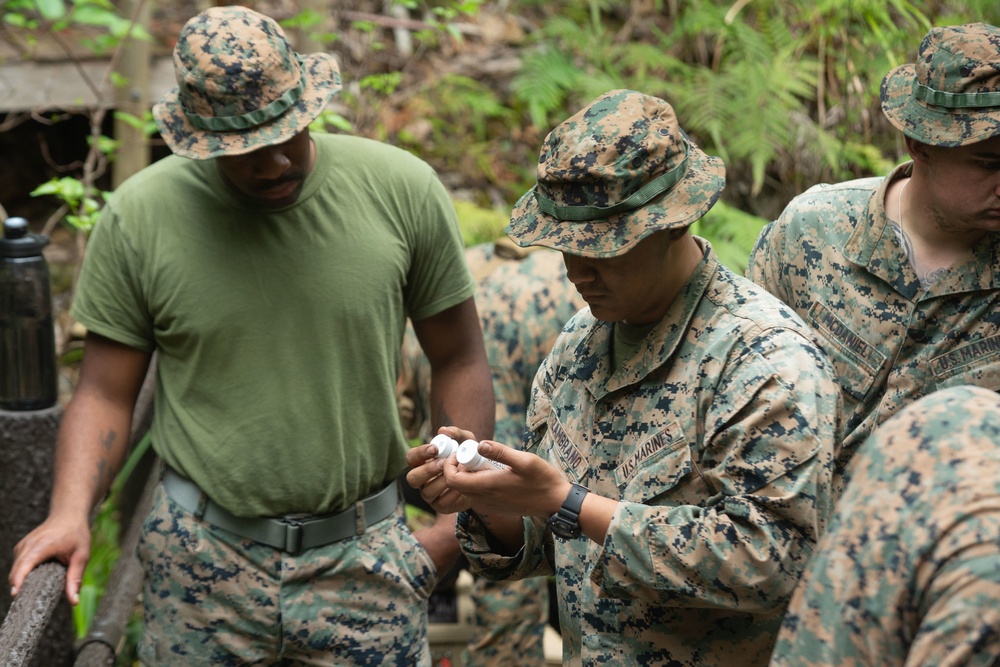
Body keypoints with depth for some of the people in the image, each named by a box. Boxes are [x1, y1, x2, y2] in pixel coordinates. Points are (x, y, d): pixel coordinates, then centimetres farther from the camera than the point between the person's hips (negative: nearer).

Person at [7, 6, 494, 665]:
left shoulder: (402, 189, -7)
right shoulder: (138, 215, -7)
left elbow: (459, 361, 1)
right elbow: (105, 392, -1)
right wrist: (72, 512, -17)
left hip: (365, 556, 0)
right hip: (204, 558, 0)